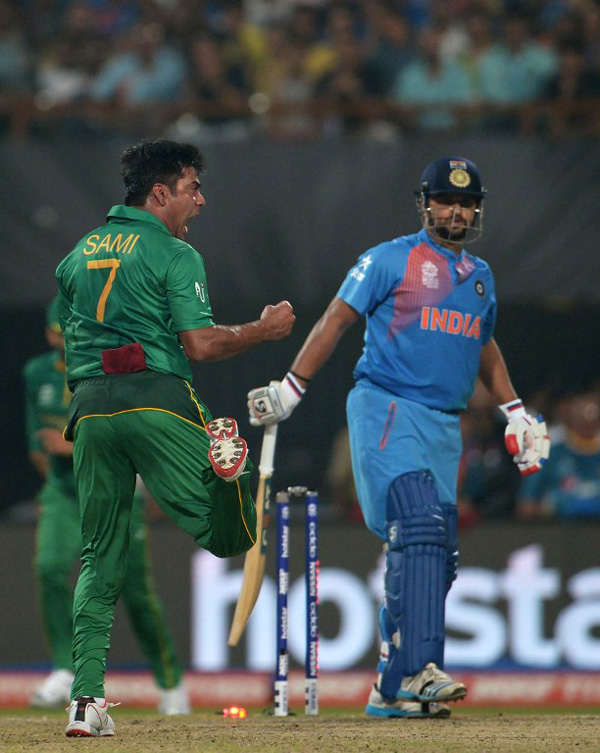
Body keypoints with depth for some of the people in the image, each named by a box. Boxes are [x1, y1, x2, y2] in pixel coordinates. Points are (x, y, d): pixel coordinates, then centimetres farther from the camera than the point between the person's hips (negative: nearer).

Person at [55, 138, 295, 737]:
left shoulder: (79, 255, 20)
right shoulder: (173, 254, 0)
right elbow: (200, 345, -8)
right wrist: (265, 329, 4)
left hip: (89, 406, 5)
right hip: (156, 400, -5)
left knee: (99, 559, 8)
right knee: (230, 536, -4)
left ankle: (86, 696, -2)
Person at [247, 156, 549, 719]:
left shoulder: (480, 276, 20)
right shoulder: (390, 260, 0)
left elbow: (485, 348, 33)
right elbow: (336, 320, -2)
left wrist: (516, 414, 28)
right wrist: (288, 392, -7)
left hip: (444, 427, 7)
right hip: (385, 409, -7)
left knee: (433, 557, 2)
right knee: (420, 528, -25)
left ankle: (393, 691, 8)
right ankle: (418, 669, -34)